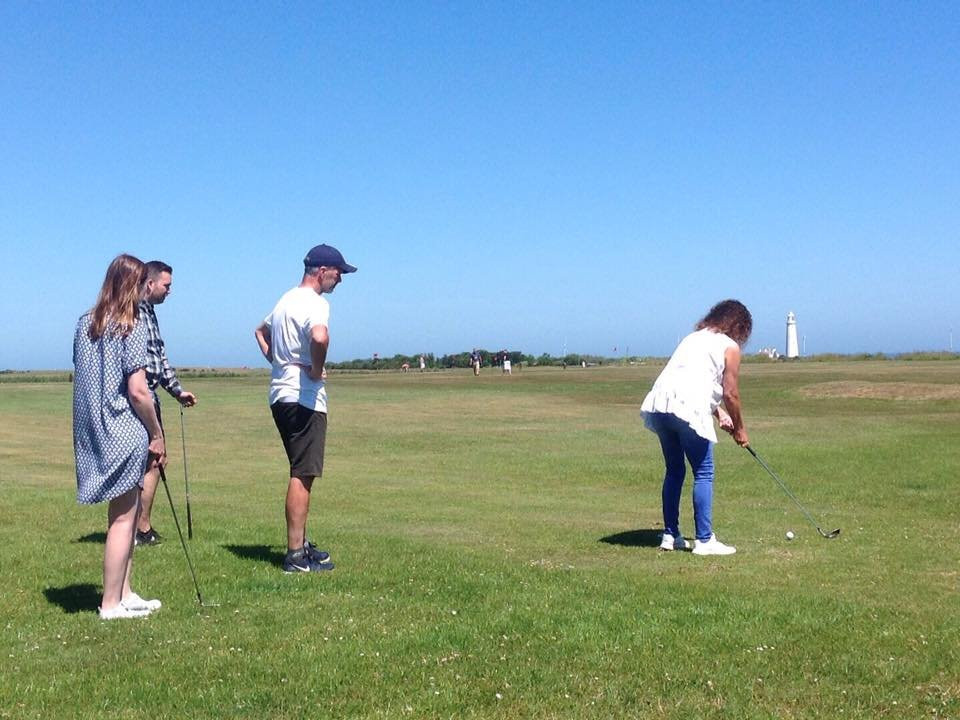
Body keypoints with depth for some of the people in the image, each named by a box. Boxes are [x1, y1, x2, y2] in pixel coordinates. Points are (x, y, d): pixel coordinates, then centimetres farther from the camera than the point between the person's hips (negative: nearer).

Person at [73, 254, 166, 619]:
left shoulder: (85, 324, 9)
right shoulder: (132, 327, -13)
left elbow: (80, 377, 12)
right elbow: (137, 391, -17)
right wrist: (158, 436, -7)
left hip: (93, 431, 7)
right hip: (125, 433, -7)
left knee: (127, 510, 17)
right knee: (123, 517, 2)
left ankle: (124, 593, 23)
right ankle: (111, 603, 8)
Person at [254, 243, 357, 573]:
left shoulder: (286, 299, 17)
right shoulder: (315, 302, -14)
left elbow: (260, 330, 34)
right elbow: (319, 337, -36)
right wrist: (316, 370, -19)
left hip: (280, 394, 10)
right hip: (304, 398, -10)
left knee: (302, 472, 18)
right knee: (303, 475, -7)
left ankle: (301, 544, 25)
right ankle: (296, 556, -5)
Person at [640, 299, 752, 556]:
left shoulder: (693, 338, 28)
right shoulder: (729, 346, 7)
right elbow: (730, 394, 4)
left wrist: (719, 413, 31)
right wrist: (739, 429, 16)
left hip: (658, 403, 7)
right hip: (688, 409, -7)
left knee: (674, 470, 17)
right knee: (703, 474, 2)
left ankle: (670, 535, 21)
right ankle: (704, 540, 1)